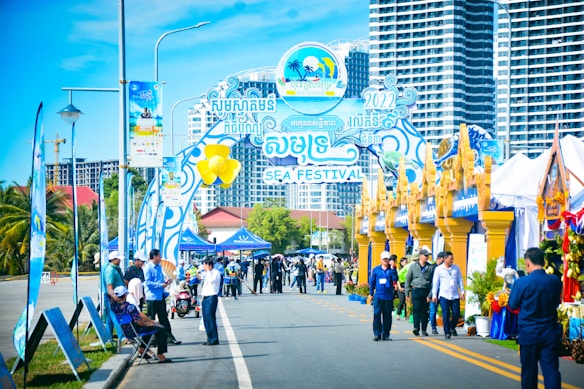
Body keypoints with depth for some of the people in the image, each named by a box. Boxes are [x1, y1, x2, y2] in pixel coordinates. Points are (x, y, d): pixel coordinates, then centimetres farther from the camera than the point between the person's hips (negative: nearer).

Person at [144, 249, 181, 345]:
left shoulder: (159, 267, 15)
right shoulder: (148, 268, -13)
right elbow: (148, 282, -19)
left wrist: (165, 282, 5)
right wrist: (161, 285, -20)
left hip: (160, 296, 8)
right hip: (152, 297, -8)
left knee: (164, 318, 12)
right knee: (150, 319, 0)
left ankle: (169, 337, 15)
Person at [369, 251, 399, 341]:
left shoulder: (392, 270, 5)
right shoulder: (376, 269, 7)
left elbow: (395, 280, -11)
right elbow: (372, 282, 12)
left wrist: (393, 268, -17)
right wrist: (371, 293, 9)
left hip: (389, 296, 0)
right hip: (378, 296, 0)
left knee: (387, 316, 4)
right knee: (377, 314, -6)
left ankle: (385, 334, 11)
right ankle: (377, 334, -1)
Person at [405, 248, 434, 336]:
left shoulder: (431, 267, 6)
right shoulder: (413, 266, 6)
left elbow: (432, 282, 4)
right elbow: (408, 279, 9)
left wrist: (430, 295, -4)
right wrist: (407, 293, 3)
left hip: (426, 291, 1)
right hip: (416, 290, -1)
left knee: (425, 311, 5)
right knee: (416, 309, -14)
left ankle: (424, 330, 13)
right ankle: (416, 328, -20)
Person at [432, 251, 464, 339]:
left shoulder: (456, 268, 9)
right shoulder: (438, 269, 3)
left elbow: (460, 280, 14)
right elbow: (435, 282, 4)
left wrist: (462, 292, 7)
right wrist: (434, 295, 0)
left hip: (455, 295, 2)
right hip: (444, 295, -2)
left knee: (456, 314, -1)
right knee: (446, 314, -7)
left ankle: (452, 328, 25)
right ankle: (447, 332, 1)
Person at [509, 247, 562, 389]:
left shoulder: (522, 282, -16)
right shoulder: (555, 281, -4)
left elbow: (512, 305, -4)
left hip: (529, 334, -2)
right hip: (550, 334, 2)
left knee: (529, 372, 12)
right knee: (551, 370, 0)